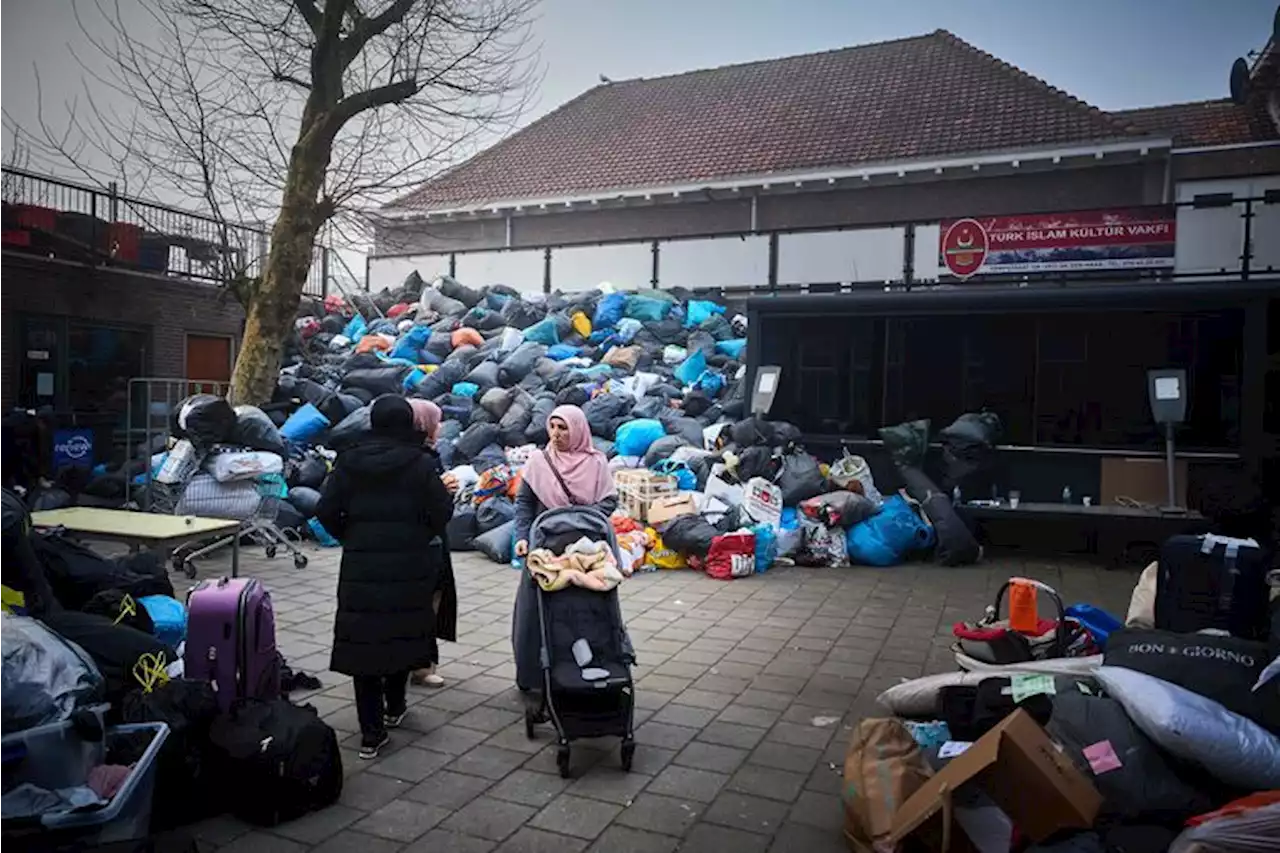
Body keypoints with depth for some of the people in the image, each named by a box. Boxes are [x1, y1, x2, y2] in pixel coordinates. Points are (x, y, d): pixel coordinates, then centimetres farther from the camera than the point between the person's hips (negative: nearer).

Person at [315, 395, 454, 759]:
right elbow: (443, 511, -7)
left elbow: (326, 511, -1)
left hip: (360, 564, 1)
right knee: (402, 631, 17)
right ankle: (394, 708, 34)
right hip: (409, 563, -1)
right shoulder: (420, 464, -7)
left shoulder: (349, 461, 1)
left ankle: (371, 732, 7)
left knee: (363, 636, 5)